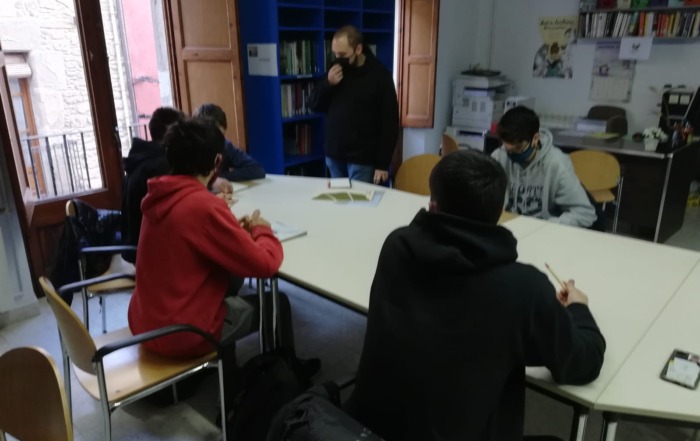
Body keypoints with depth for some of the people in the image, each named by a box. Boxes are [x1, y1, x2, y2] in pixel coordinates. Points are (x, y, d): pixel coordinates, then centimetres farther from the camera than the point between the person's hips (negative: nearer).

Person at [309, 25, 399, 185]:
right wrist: (328, 83, -13)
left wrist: (382, 164, -13)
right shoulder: (335, 70, 6)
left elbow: (389, 123, -10)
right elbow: (314, 105, 7)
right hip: (334, 155, 5)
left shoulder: (379, 76, -10)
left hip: (362, 160, -5)